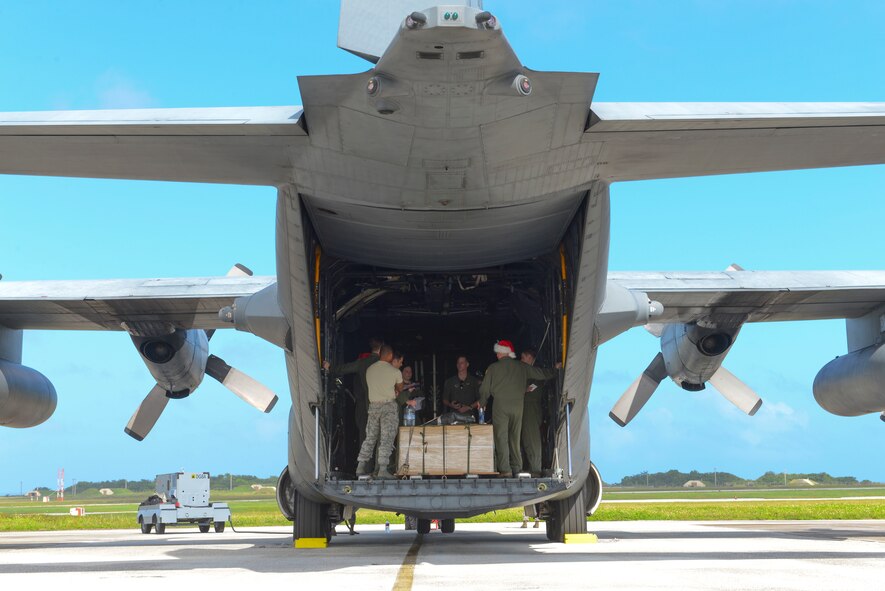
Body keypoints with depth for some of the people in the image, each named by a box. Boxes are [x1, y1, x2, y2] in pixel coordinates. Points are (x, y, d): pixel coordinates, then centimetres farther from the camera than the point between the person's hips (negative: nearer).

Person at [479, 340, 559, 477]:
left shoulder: (493, 368, 1)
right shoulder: (521, 367, 8)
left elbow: (485, 390, 4)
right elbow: (540, 373, 15)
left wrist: (482, 403, 22)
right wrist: (555, 369, 32)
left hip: (500, 405, -3)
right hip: (517, 404, 3)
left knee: (501, 437, -3)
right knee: (515, 438, 12)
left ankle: (505, 469, -12)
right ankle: (516, 467, 13)